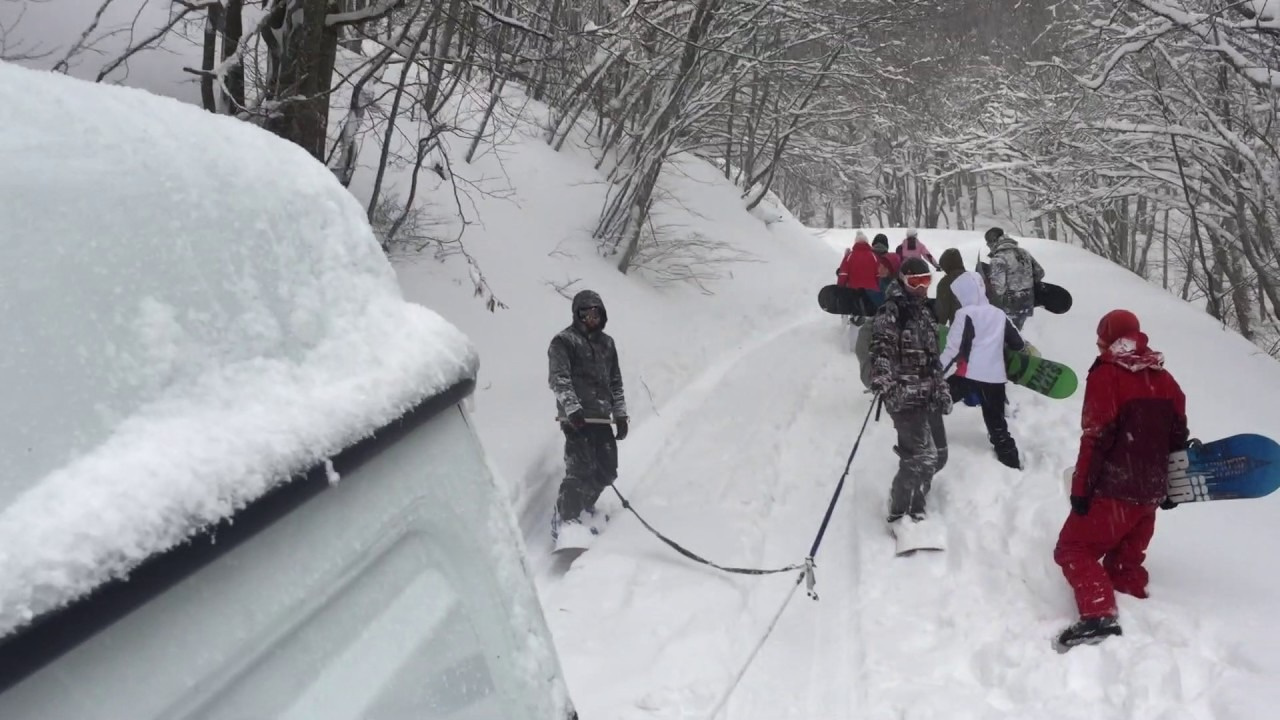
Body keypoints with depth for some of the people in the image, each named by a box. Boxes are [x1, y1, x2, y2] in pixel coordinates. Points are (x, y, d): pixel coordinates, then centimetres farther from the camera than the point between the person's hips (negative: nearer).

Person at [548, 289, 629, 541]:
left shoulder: (607, 343, 19)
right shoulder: (564, 341, -1)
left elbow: (615, 382, 23)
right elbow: (558, 378, -12)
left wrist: (620, 414, 17)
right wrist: (572, 408, -23)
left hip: (602, 418, 7)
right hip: (576, 418, -7)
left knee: (607, 471, 8)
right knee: (581, 471, -13)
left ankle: (584, 508, 31)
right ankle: (564, 521, -2)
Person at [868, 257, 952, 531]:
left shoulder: (924, 313, 18)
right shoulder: (890, 312, -10)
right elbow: (881, 351, -22)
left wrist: (942, 389, 24)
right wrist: (883, 384, -36)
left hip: (928, 395, 9)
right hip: (904, 396, -9)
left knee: (938, 454, 11)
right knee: (921, 456, -14)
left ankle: (912, 504, 29)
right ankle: (900, 514, 0)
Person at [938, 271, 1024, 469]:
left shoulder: (966, 314, -6)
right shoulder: (1000, 314, 11)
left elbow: (954, 347, -10)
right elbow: (1018, 344, 16)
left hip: (968, 374, -5)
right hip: (995, 376, 5)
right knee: (997, 423, 11)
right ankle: (1011, 462, 11)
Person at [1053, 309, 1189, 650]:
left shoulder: (1106, 374, -11)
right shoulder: (1164, 379, 10)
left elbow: (1097, 438, -17)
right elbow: (1177, 437, 14)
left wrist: (1081, 488, -13)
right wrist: (1170, 487, 23)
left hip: (1112, 490, -7)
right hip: (1150, 492, 7)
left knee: (1075, 549, -2)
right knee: (1127, 561, 17)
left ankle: (1099, 615, -18)